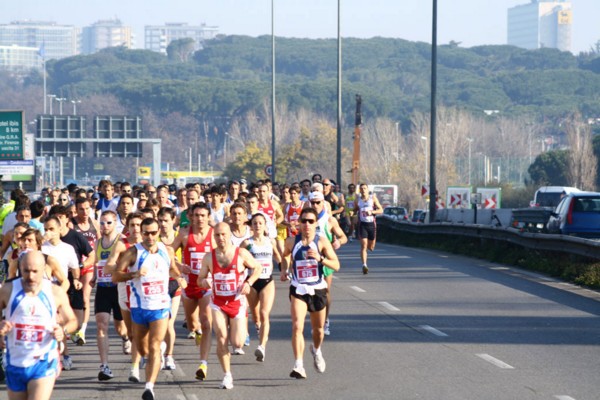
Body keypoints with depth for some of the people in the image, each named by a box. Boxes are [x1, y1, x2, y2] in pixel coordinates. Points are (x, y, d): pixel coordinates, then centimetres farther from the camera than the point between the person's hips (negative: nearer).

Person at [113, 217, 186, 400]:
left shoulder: (167, 251, 2)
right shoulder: (133, 252, -8)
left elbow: (172, 268, 22)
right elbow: (115, 276, -13)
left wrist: (179, 277, 0)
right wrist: (134, 274, -29)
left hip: (161, 306, 0)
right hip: (139, 306, 0)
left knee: (154, 347, -14)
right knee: (142, 348, 15)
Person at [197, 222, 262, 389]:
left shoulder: (241, 254, -7)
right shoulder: (209, 257, -1)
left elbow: (257, 268, 6)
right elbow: (200, 279, 7)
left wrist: (248, 282, -11)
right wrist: (203, 282, -18)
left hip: (237, 302, -1)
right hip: (218, 303, 1)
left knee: (237, 343, -5)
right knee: (221, 339, -10)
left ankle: (242, 327, 33)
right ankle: (227, 375, 4)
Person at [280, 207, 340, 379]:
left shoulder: (322, 242, -8)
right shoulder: (291, 241, -2)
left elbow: (336, 265, -12)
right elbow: (285, 255, 22)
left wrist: (320, 258, -27)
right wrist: (284, 270, 5)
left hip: (317, 289, 0)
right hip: (298, 289, 0)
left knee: (318, 329, 16)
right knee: (297, 327, -19)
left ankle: (316, 350, 50)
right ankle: (299, 366, -22)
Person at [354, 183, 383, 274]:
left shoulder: (373, 198, 2)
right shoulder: (358, 200, 7)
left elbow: (381, 210, 0)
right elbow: (355, 210, 19)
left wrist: (372, 212, -17)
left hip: (372, 224, 0)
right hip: (362, 224, 0)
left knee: (371, 247, 9)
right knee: (363, 245, -15)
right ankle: (364, 265, -20)